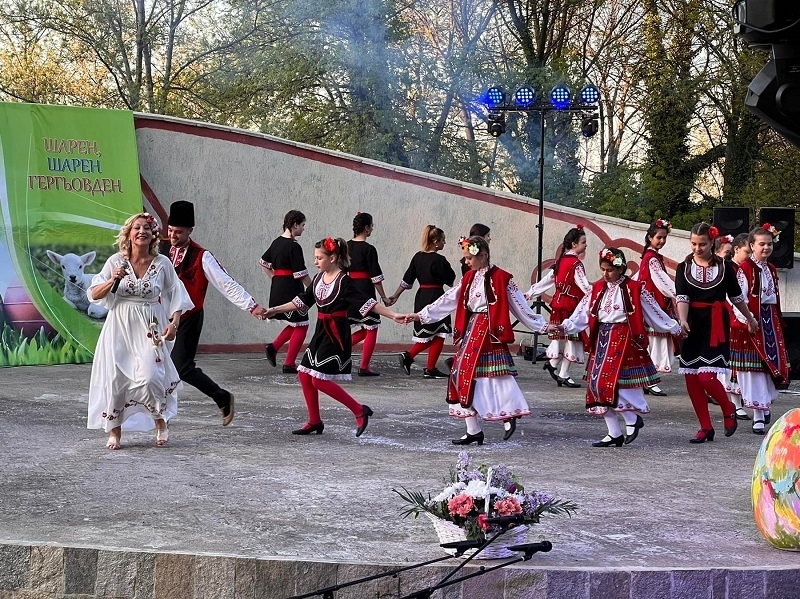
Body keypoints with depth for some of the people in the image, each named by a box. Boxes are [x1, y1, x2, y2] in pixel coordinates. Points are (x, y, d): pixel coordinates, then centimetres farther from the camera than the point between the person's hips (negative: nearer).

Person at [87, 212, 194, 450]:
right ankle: (114, 431, 14)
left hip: (150, 330, -1)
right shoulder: (116, 261, -1)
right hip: (120, 328, 1)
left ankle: (160, 421, 12)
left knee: (149, 377, -15)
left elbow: (176, 296, 8)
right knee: (115, 378, -2)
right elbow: (93, 295, 1)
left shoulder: (162, 264, 0)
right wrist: (112, 280, -16)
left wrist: (174, 323, -4)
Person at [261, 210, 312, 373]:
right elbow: (301, 274, -16)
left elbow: (264, 263, 21)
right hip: (291, 289, -9)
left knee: (295, 323, 20)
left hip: (277, 288, 9)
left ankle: (273, 347, 7)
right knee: (301, 325, 2)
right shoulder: (294, 247, -16)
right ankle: (289, 364, 3)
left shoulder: (277, 243, 10)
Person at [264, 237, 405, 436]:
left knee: (319, 380, -11)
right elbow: (301, 302, 15)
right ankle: (314, 422, 20)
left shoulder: (343, 281, -15)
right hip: (321, 332, 8)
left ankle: (360, 411, -1)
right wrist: (275, 310, 16)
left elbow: (367, 302, -19)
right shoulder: (318, 278, 7)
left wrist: (393, 315, -28)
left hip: (336, 335, -8)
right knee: (304, 374, 7)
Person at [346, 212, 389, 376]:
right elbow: (376, 277, -11)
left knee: (366, 328, 18)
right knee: (371, 329, 4)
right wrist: (384, 297, -2)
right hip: (365, 290, -7)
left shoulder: (347, 246, 6)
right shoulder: (369, 249, -13)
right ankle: (364, 367, 4)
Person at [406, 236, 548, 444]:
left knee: (494, 377, -12)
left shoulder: (501, 278, -9)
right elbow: (448, 300, 13)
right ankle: (473, 431, 10)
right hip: (472, 331, 7)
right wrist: (420, 315, 10)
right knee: (464, 376, 5)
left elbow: (520, 306, -5)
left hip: (491, 332, -7)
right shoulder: (469, 278, 11)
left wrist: (542, 325, -6)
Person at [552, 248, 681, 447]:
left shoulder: (634, 289, -4)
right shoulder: (597, 289, 9)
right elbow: (582, 313, 3)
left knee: (609, 382, -17)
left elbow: (654, 311, 1)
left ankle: (632, 419, 4)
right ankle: (614, 433, 12)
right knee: (598, 383, 4)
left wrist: (674, 327, 2)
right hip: (601, 340, 6)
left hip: (623, 339, -6)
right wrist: (565, 326, -10)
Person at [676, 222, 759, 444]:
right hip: (693, 325, 3)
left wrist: (750, 318, 25)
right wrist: (682, 320, -26)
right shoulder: (684, 267, 3)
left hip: (716, 325, -3)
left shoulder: (724, 266, 0)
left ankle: (728, 409, 15)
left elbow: (737, 296, 14)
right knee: (691, 378, 3)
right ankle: (706, 428, 14)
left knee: (706, 377, -14)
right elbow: (682, 298, -9)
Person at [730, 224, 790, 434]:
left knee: (771, 365, 8)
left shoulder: (771, 270, 14)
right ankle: (758, 417, -1)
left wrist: (779, 322, 17)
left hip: (770, 321, 7)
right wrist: (744, 320, -25)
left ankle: (765, 406, 25)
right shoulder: (745, 268, -9)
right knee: (753, 367, -4)